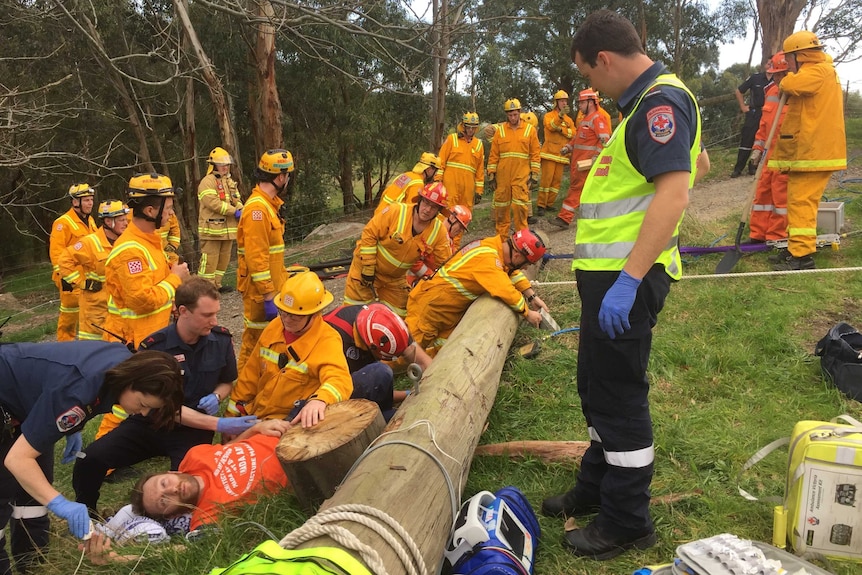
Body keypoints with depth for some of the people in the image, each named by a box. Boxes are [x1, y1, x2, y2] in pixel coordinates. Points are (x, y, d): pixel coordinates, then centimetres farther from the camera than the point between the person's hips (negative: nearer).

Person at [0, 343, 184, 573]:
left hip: (22, 393, 8)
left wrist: (71, 427, 2)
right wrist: (59, 503, -44)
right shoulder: (80, 390, -40)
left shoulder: (126, 363, -15)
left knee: (37, 483, 8)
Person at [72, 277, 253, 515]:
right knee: (91, 458, -19)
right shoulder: (154, 348, -16)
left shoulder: (222, 339, -7)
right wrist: (219, 425, -28)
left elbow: (227, 381, 13)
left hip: (195, 429, 0)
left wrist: (216, 396, -12)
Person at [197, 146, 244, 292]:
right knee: (210, 258, -6)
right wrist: (234, 212, -22)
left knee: (224, 258, 15)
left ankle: (216, 284, 26)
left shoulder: (229, 181, 18)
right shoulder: (207, 182, -10)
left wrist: (242, 211, -9)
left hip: (228, 228, 9)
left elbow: (237, 200, 14)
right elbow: (214, 203, -21)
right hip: (212, 228, -9)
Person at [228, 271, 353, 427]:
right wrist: (233, 412, 14)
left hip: (294, 422, -6)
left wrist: (320, 399, -57)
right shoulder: (274, 327, 0)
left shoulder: (327, 341, -19)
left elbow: (340, 380, -36)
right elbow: (252, 372, 10)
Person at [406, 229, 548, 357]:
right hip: (431, 303, -10)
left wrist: (533, 297, 5)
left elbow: (514, 273, 13)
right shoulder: (486, 258, -28)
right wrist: (528, 313, -15)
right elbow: (505, 291, -29)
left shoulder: (498, 245, -1)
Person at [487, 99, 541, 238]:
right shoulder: (500, 130, 8)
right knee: (501, 205, 6)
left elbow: (535, 154, 4)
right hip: (502, 176, 2)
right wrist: (491, 175, 3)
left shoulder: (530, 129, 6)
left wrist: (534, 174, -1)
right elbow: (493, 155, 8)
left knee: (520, 205, -8)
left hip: (521, 175, -2)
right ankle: (501, 237, 17)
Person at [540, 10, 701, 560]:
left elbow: (673, 193, -25)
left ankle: (628, 522, 16)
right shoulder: (649, 101, 17)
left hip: (627, 277, -11)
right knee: (598, 386, 20)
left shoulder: (663, 100, -14)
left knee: (619, 395, 0)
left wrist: (628, 280, -29)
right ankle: (597, 488, 36)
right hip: (610, 271, 11)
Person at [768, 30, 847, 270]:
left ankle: (802, 256, -14)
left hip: (813, 153, -11)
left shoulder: (819, 72, -12)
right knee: (799, 202, 15)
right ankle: (797, 248, 24)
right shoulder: (816, 74, 21)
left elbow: (790, 85, -27)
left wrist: (787, 78, -6)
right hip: (807, 151, 11)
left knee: (801, 202, -13)